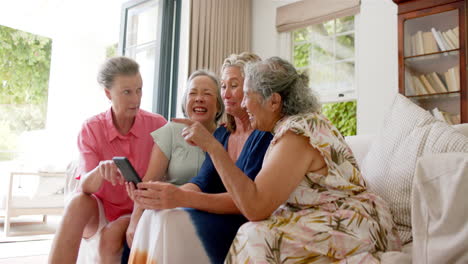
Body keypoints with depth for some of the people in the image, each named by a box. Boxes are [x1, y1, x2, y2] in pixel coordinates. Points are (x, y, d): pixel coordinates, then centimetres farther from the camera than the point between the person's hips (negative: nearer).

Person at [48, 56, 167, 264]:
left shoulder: (157, 126, -12)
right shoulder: (91, 129, -9)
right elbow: (85, 187, -20)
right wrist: (100, 170, -43)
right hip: (99, 210, 2)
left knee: (112, 235, -32)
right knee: (78, 203, -30)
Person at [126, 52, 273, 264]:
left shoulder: (266, 135, -9)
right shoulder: (220, 134, 13)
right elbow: (202, 182, 0)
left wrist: (182, 198, -33)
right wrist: (166, 195, -22)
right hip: (217, 219, 6)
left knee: (172, 222, -27)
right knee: (154, 216, -19)